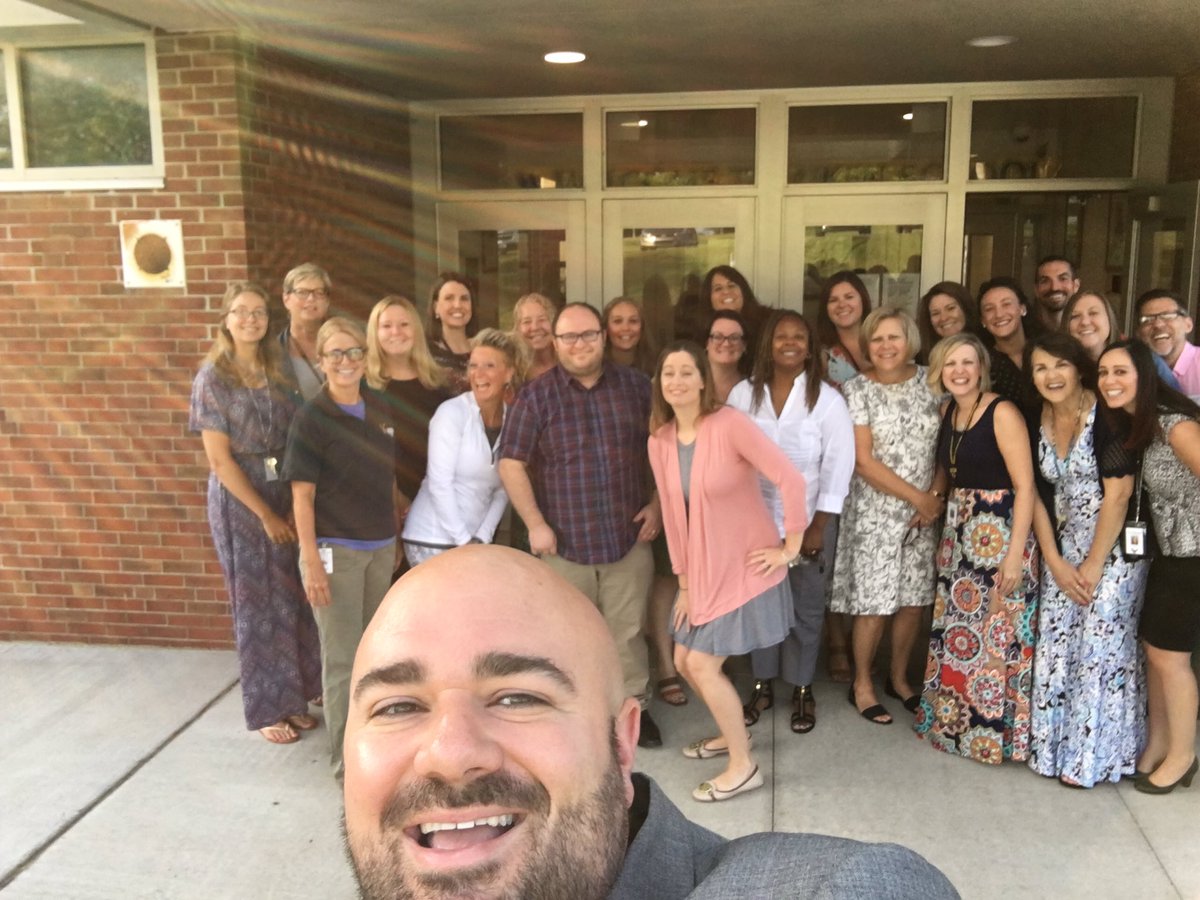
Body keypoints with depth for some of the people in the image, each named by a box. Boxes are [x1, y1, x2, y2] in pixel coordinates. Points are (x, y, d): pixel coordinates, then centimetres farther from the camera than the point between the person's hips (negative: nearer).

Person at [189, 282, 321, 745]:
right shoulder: (212, 378, -7)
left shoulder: (278, 372, 6)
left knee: (290, 600, 8)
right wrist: (265, 514, -11)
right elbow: (219, 460, -10)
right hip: (239, 499, -4)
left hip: (284, 496, 4)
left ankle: (292, 699, 24)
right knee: (255, 604, 5)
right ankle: (267, 710, 19)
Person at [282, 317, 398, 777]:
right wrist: (311, 562, -16)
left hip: (381, 545, 6)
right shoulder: (311, 419, -10)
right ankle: (346, 761, 14)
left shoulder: (379, 407, 6)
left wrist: (396, 534, 13)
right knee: (342, 658, 2)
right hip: (335, 548, -6)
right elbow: (302, 495, -11)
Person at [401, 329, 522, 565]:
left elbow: (502, 490, 4)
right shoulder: (452, 412, -10)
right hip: (432, 539, -4)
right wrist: (464, 541, -14)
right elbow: (439, 483, -14)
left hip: (475, 540, 4)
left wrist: (481, 539, -5)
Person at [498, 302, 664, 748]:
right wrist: (536, 524, -10)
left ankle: (634, 706, 27)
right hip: (564, 540, -1)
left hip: (629, 535, 1)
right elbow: (511, 464, -4)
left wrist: (657, 503, 2)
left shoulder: (635, 386, 3)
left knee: (628, 631, 9)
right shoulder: (536, 395, -2)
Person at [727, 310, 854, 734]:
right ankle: (762, 684, 29)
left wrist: (819, 526, -12)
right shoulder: (743, 394, -2)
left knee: (807, 608, 9)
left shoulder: (827, 399, -9)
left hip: (810, 520, -2)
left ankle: (803, 689, 26)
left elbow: (838, 465, -10)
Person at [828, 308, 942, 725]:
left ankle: (899, 678, 30)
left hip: (924, 512, 4)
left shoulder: (929, 380, 3)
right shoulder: (857, 389, -7)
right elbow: (863, 461, -12)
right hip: (874, 512, -3)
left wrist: (937, 495, -9)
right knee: (874, 602, 0)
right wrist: (918, 497, -11)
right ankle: (862, 683, 19)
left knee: (914, 599, 11)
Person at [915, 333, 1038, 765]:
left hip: (999, 533, -7)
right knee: (955, 631, 14)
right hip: (958, 532, 7)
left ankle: (993, 731, 16)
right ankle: (953, 720, 29)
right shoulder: (948, 411, 8)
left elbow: (1025, 487, -17)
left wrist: (1015, 554, -21)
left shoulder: (1003, 412, -13)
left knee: (996, 635, 1)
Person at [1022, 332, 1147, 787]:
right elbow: (1037, 494, 4)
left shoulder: (1106, 415, -14)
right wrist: (1056, 563, -3)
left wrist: (1093, 565, -14)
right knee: (1056, 647, 7)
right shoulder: (1037, 421, 3)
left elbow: (1118, 495, -17)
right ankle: (1054, 744, 21)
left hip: (1112, 548, -5)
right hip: (1063, 549, 5)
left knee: (1101, 648, 0)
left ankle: (1094, 755, 15)